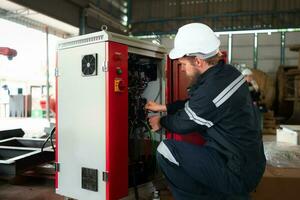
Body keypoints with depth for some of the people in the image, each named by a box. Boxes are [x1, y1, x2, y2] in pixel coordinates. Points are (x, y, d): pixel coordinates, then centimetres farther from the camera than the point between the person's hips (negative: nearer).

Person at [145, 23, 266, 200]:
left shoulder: (209, 91, -28)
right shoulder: (228, 72, 0)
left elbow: (183, 124, -10)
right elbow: (192, 105, 12)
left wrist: (161, 122, 10)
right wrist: (163, 107, 17)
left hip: (238, 174, -9)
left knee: (166, 150, -15)